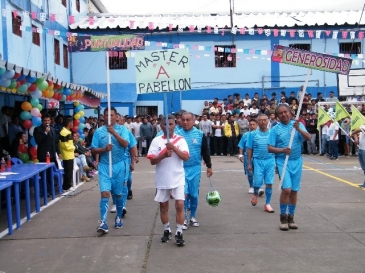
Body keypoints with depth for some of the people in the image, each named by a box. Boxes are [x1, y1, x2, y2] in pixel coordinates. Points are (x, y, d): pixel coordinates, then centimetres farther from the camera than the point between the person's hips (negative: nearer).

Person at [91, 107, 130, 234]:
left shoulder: (122, 129, 0)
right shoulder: (99, 131, 3)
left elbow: (125, 144, -15)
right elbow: (93, 150, 3)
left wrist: (114, 132, -21)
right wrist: (104, 149, -16)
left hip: (119, 165, 0)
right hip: (104, 165, 0)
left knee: (118, 193, 12)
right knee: (105, 193, -11)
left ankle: (118, 217, 30)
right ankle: (103, 222, -13)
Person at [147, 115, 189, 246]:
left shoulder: (180, 140, -1)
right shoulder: (156, 141, 0)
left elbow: (185, 157, -12)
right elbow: (152, 161, -6)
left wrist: (174, 147, -23)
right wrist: (164, 155, -21)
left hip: (178, 179, -1)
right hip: (162, 179, 2)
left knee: (179, 205, -7)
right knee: (163, 206, 11)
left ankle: (179, 233, 1)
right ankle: (166, 230, 27)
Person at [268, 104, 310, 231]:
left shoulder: (298, 124, 4)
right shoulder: (275, 129, 0)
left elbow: (308, 138, -9)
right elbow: (270, 148, -2)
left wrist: (298, 129, -24)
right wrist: (282, 150, -19)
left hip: (297, 161, 3)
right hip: (283, 161, -2)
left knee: (294, 191, 8)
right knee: (286, 189, -14)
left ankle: (291, 217, 21)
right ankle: (283, 217, 4)